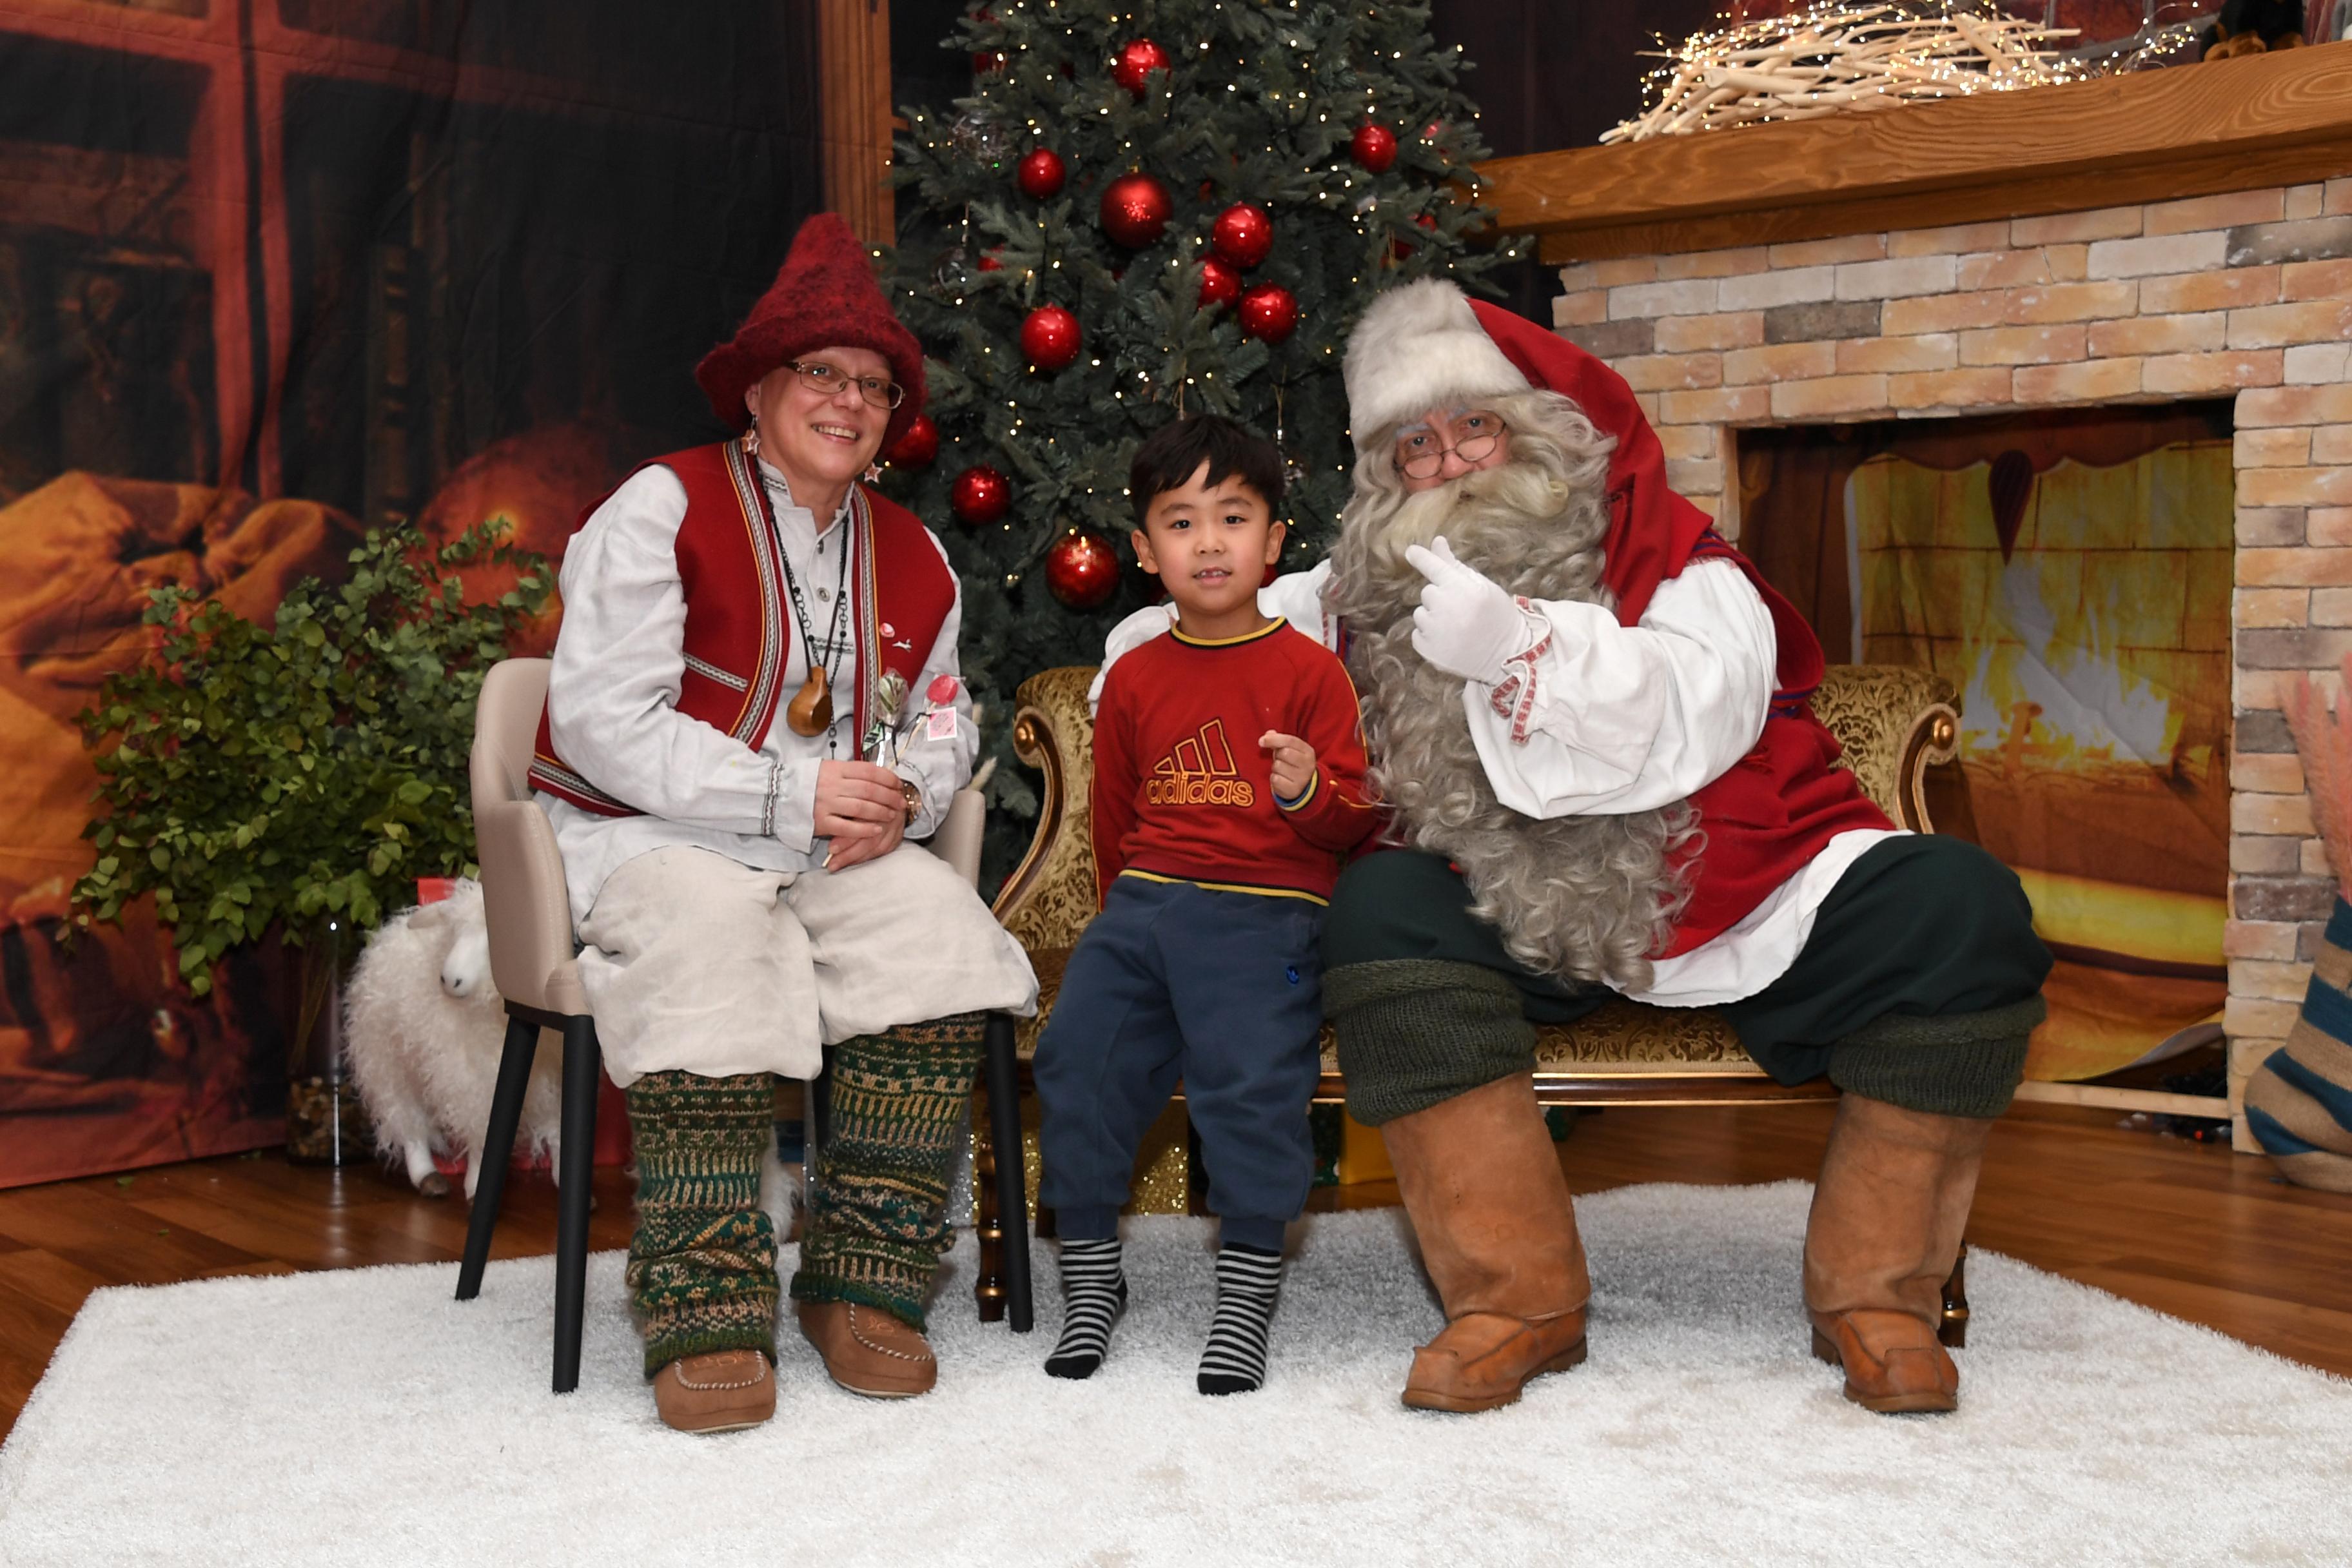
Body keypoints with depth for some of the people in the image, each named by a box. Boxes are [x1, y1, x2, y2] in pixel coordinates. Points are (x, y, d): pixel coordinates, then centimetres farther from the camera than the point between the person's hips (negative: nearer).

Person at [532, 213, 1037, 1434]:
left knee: (942, 933, -26)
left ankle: (864, 1288, -18)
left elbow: (946, 732, 20)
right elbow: (603, 719, -13)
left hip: (837, 849, 5)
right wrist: (788, 797, -20)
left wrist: (898, 799, -6)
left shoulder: (913, 559, 16)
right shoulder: (662, 508, -3)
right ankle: (708, 1317, -29)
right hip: (644, 835, -4)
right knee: (707, 949, -37)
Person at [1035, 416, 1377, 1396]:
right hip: (1144, 904, 4)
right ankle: (1090, 1274, 3)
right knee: (1075, 1053, -14)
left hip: (1265, 915, -4)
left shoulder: (1309, 671, 3)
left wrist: (1311, 793, -19)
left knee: (1254, 1076, -24)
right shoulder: (1135, 679, 16)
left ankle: (1247, 1293, -8)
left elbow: (1356, 822, 1)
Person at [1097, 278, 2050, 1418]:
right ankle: (1519, 1299, -25)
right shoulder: (1376, 592, 9)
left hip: (1734, 895, -1)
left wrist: (1519, 644, -29)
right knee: (1381, 909, -27)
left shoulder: (1662, 548, 1)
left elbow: (1704, 713, -17)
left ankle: (1874, 1293, -11)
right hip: (1530, 925, 1)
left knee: (1957, 908, -23)